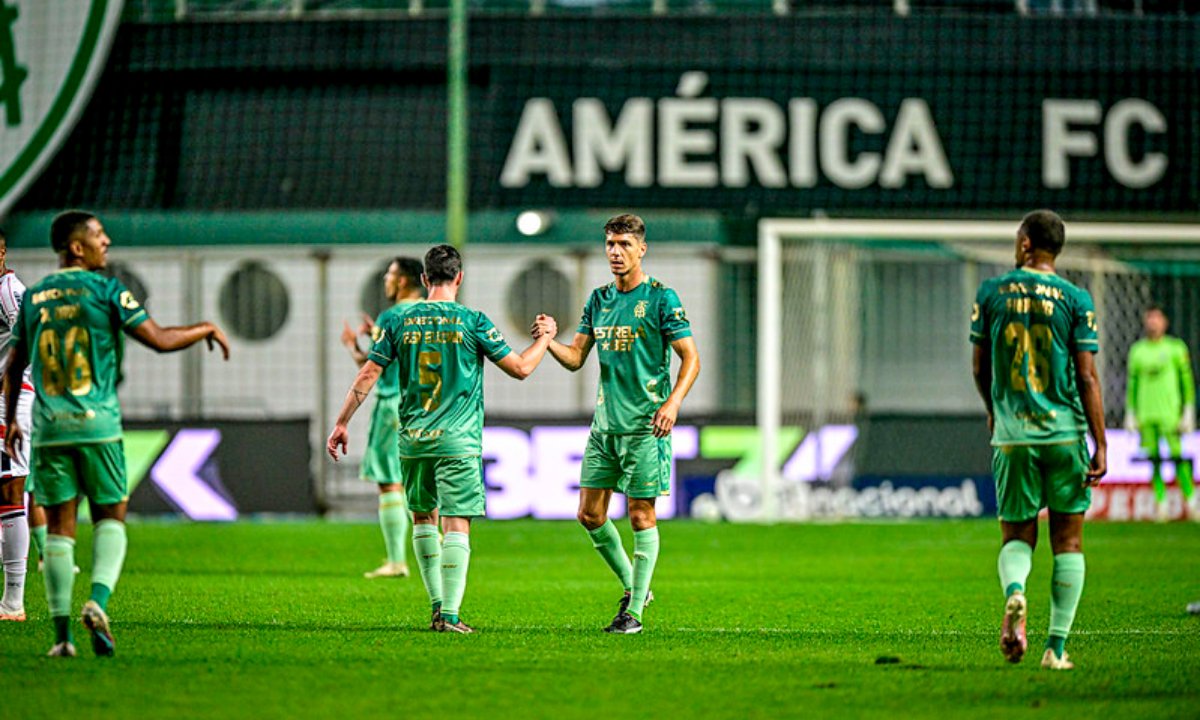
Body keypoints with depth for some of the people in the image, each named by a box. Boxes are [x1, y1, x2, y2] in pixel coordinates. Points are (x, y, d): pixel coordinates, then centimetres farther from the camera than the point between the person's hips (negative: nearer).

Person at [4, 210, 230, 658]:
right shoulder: (105, 290, -4)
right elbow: (158, 340, -7)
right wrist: (206, 330, 9)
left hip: (49, 427, 3)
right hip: (97, 423, -3)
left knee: (60, 527, 4)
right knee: (110, 517, 10)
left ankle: (62, 633, 0)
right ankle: (98, 600, -13)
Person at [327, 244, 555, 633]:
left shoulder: (399, 321, 3)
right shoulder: (472, 322, -4)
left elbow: (368, 374, 2)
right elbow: (520, 368, 1)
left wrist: (341, 423, 9)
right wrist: (545, 337, 19)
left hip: (413, 439, 3)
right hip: (458, 441, -3)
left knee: (423, 517, 18)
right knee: (456, 525, -3)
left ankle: (438, 605, 16)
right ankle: (450, 614, -11)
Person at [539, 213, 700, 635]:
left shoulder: (661, 298, -6)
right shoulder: (599, 299, 12)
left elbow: (691, 358, -7)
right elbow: (575, 358, 12)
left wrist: (672, 403, -21)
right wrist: (547, 341, -8)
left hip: (645, 425, -6)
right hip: (605, 422, 6)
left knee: (641, 515, -4)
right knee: (590, 513, 5)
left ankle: (634, 613, 2)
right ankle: (632, 586, 23)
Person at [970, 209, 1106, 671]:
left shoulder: (991, 293, 2)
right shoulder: (1075, 300, -2)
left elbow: (979, 366, 10)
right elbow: (1087, 377, -6)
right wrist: (1101, 446, -3)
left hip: (1012, 436, 1)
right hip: (1066, 433, -1)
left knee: (1017, 537, 10)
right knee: (1068, 539, 8)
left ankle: (1014, 591, -24)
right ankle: (1057, 646, 4)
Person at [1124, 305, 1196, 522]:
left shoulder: (1176, 348, 4)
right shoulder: (1137, 351, 12)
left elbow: (1187, 381, 4)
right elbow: (1132, 384, 17)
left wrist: (1189, 412, -1)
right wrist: (1130, 414, 13)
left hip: (1169, 412, -3)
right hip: (1145, 414, 3)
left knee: (1177, 454, -10)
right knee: (1153, 459, 0)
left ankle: (1191, 501, -2)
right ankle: (1161, 502, 7)